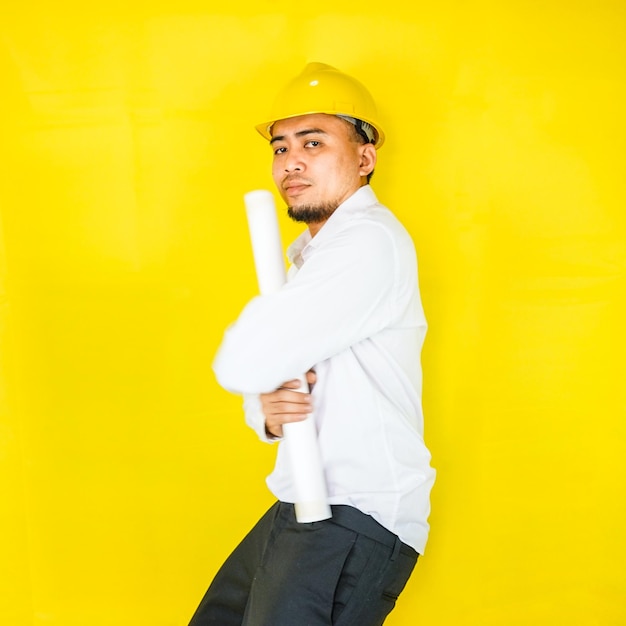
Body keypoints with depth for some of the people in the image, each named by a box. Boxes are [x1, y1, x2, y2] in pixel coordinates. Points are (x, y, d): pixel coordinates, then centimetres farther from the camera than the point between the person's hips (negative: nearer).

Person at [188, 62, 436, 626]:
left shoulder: (369, 242, -19)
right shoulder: (311, 254, 15)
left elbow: (241, 365, -24)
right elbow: (253, 375, 13)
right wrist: (268, 412, -10)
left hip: (356, 522, -10)